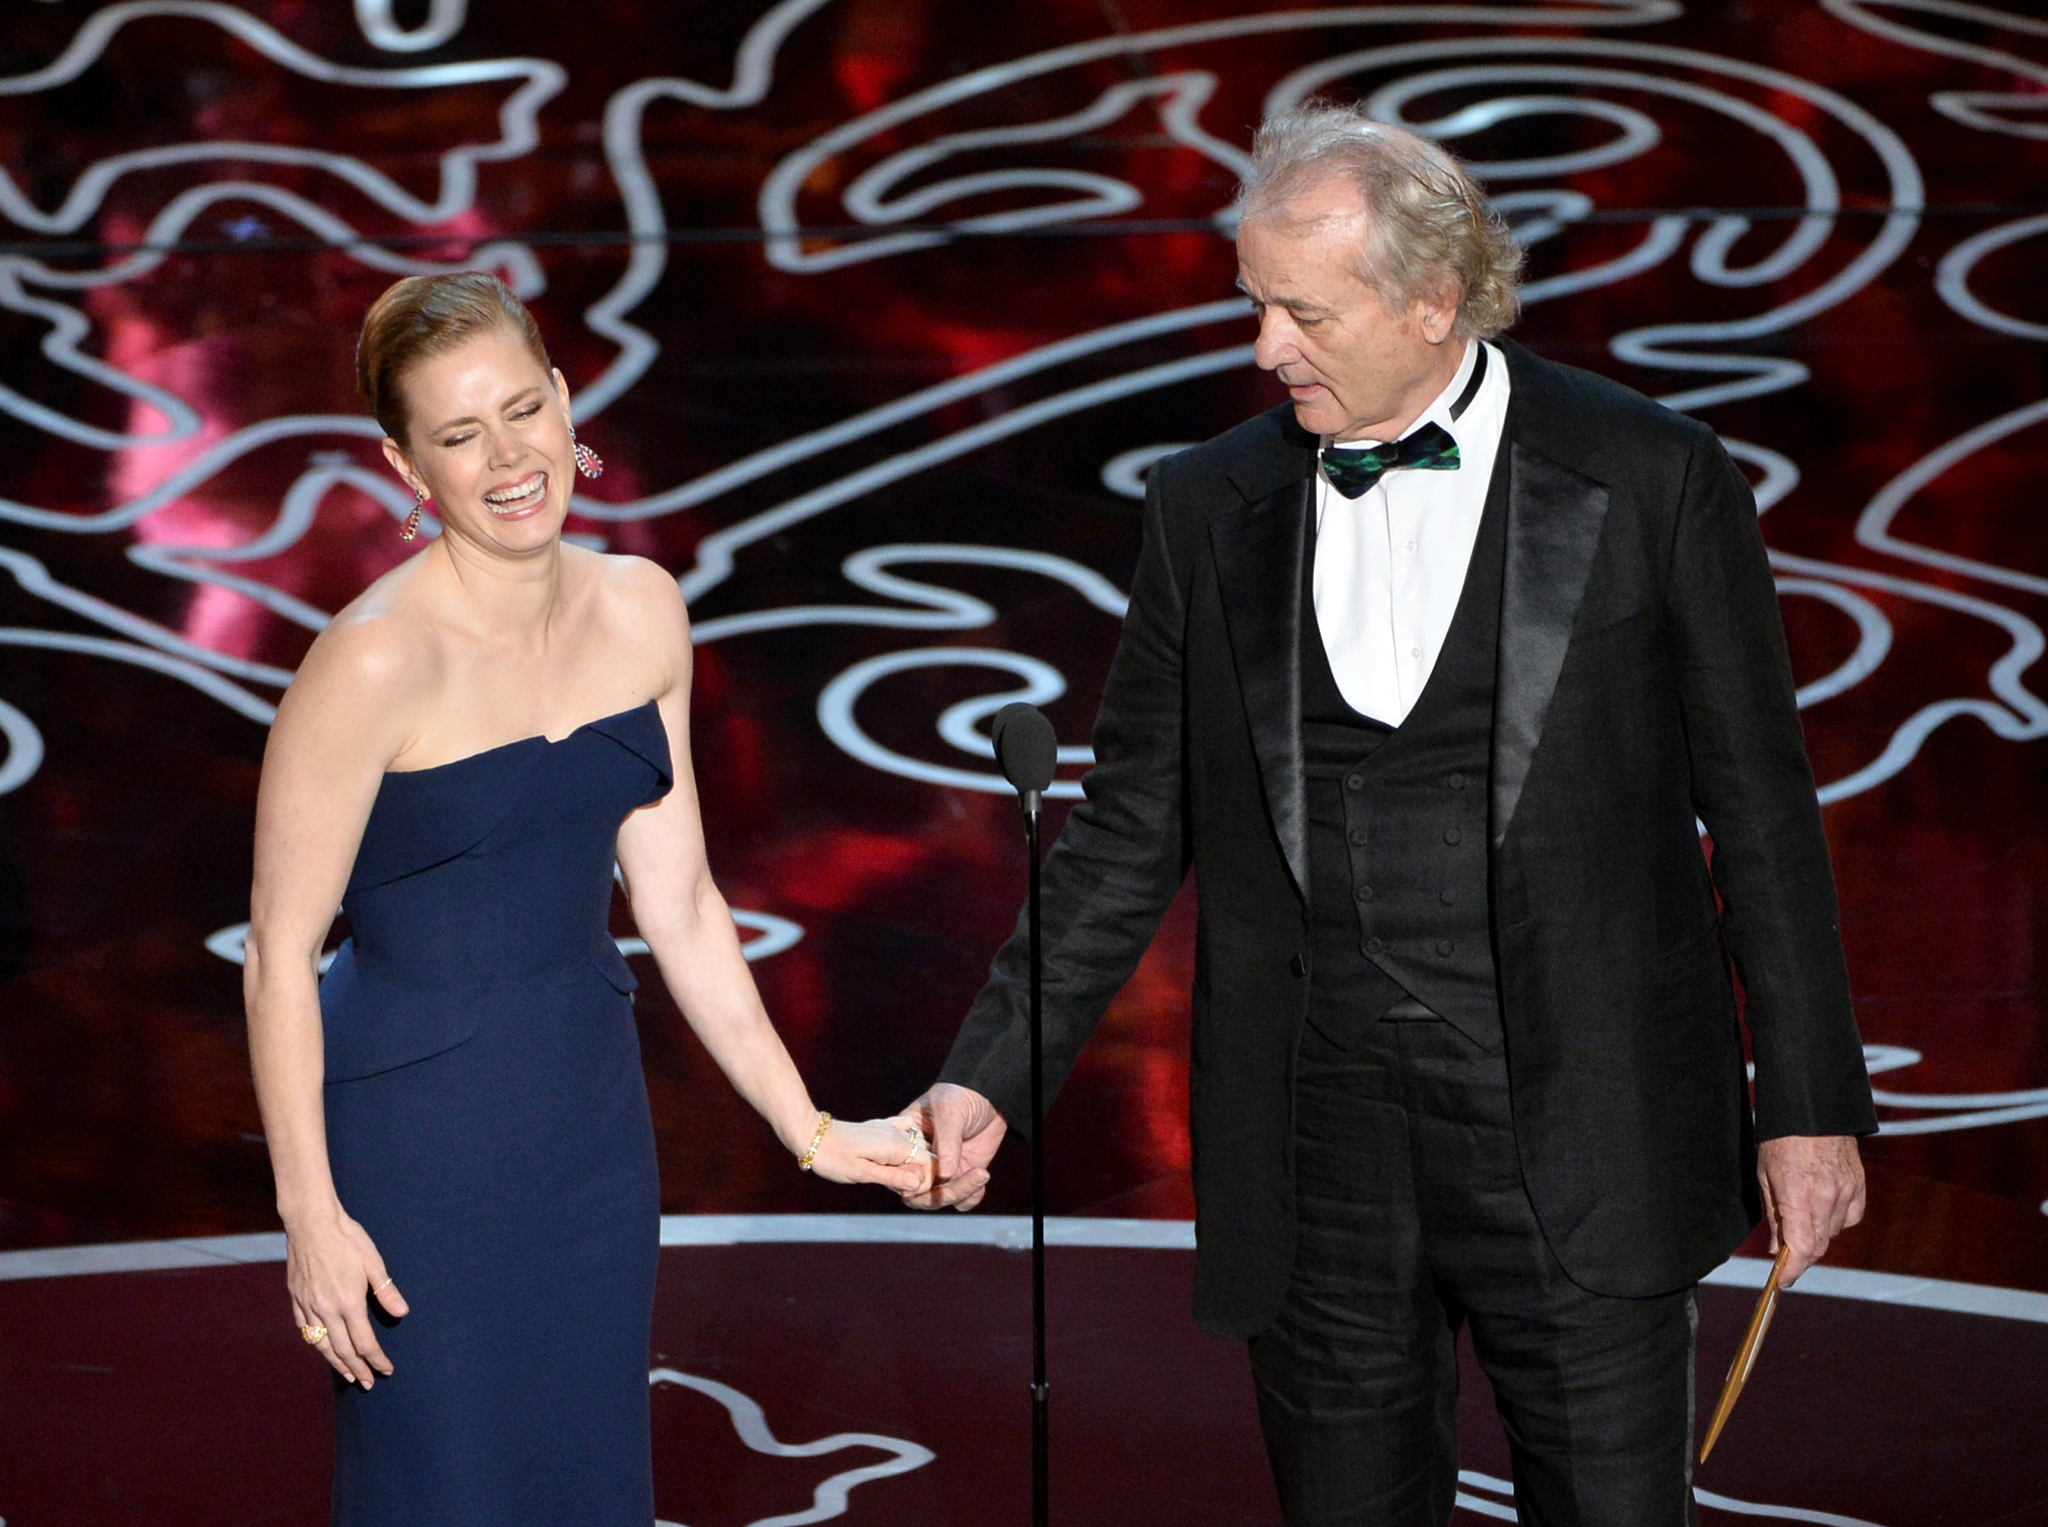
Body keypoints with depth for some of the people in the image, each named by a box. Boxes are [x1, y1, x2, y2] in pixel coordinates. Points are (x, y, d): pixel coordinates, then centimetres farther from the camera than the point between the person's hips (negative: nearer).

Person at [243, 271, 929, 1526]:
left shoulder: (641, 612, 0)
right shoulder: (378, 659, -19)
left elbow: (678, 904, 7)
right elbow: (282, 949, -14)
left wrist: (811, 1130, 6)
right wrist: (310, 1211, -14)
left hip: (593, 1124, 6)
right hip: (417, 1131, -6)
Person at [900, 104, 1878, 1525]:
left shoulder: (1649, 478, -3)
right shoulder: (1211, 505, 6)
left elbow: (1761, 813, 0)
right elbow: (1130, 832, 9)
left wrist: (1811, 1104, -2)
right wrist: (993, 1076, 1)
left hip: (1577, 1150, -3)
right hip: (1317, 1156, 3)